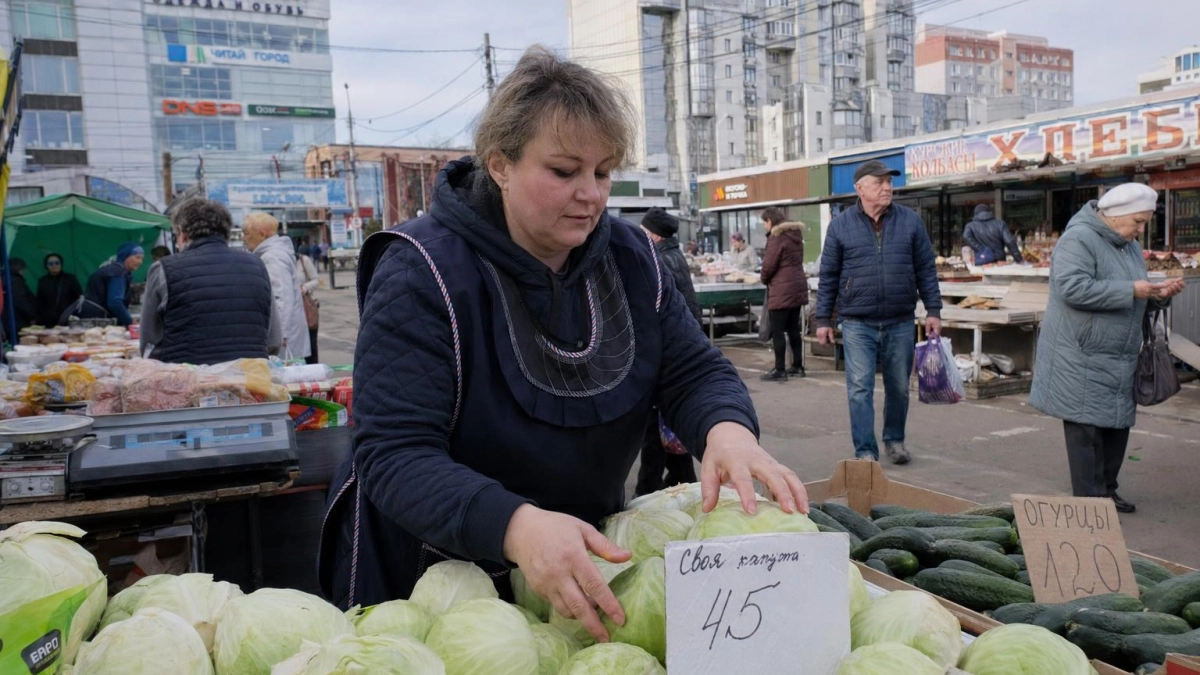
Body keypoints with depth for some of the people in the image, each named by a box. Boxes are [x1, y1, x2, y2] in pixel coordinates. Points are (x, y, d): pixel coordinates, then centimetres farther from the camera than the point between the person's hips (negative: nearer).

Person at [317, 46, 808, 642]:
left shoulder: (631, 258, -5)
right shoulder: (421, 273, -23)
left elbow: (693, 371, -7)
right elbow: (395, 454, -29)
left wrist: (727, 429, -32)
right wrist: (516, 526, -47)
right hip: (426, 571, -4)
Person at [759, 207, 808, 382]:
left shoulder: (777, 237, -13)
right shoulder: (796, 235, 14)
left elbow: (769, 264, -15)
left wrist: (765, 279, 4)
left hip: (782, 290, -9)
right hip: (798, 287, 9)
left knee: (777, 330, -4)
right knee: (793, 329, 15)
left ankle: (780, 370, -3)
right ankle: (797, 366, 20)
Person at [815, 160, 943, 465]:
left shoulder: (910, 221, 5)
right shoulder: (841, 225, 1)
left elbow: (926, 269, 8)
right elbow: (828, 276, 4)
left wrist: (933, 310, 3)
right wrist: (823, 319, 2)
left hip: (901, 323, 2)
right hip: (857, 323, -2)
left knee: (899, 387, 12)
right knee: (860, 389, -4)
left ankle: (894, 439, 32)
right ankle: (865, 451, 4)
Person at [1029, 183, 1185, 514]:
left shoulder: (1130, 246, 16)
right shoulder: (1079, 239, -12)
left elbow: (1136, 300, 24)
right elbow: (1072, 288, -26)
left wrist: (1158, 294, 3)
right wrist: (1130, 290, -22)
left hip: (1119, 360, 9)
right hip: (1082, 359, -9)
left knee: (1117, 426, 12)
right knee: (1087, 430, -5)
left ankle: (1106, 491, 24)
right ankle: (1090, 502, 2)